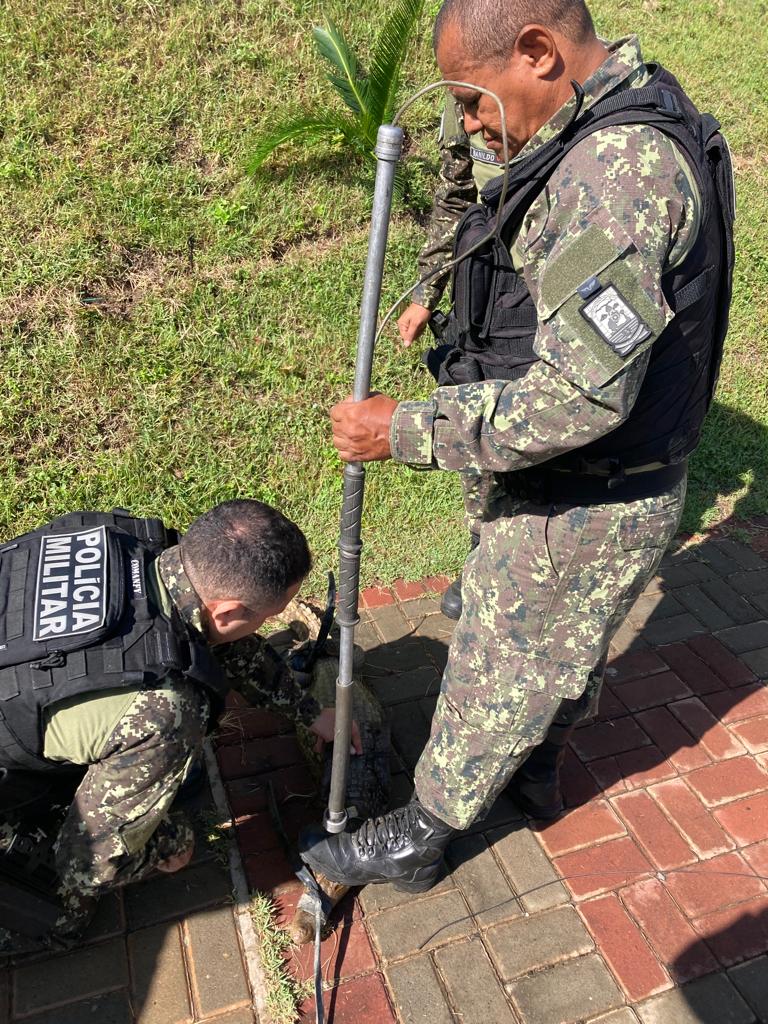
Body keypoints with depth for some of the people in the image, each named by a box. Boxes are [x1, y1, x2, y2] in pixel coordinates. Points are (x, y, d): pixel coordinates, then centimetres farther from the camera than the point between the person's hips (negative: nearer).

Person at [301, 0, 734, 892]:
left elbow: (578, 395, -33)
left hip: (581, 507, -9)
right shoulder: (628, 124, 6)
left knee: (493, 673, 9)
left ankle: (412, 843, 34)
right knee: (565, 651, 27)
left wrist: (406, 431, -26)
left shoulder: (617, 166, -28)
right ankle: (537, 775, 54)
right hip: (617, 485, 9)